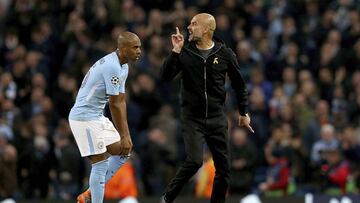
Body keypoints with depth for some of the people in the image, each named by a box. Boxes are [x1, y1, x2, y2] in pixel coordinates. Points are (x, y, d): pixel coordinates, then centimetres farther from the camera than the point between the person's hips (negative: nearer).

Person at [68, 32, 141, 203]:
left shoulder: (123, 67, 10)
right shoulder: (112, 67, -22)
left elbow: (121, 102, 12)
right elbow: (114, 105, -21)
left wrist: (126, 134, 7)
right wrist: (123, 136, -15)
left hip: (97, 117, 10)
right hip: (85, 117, -10)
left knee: (123, 152, 13)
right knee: (101, 163, -9)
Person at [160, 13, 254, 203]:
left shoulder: (225, 54, -2)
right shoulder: (185, 52, -4)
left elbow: (238, 84, 9)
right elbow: (165, 76, -11)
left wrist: (244, 112, 12)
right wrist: (176, 51, -20)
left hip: (216, 118, 2)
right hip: (192, 118, -2)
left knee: (223, 166, 1)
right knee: (194, 161, -19)